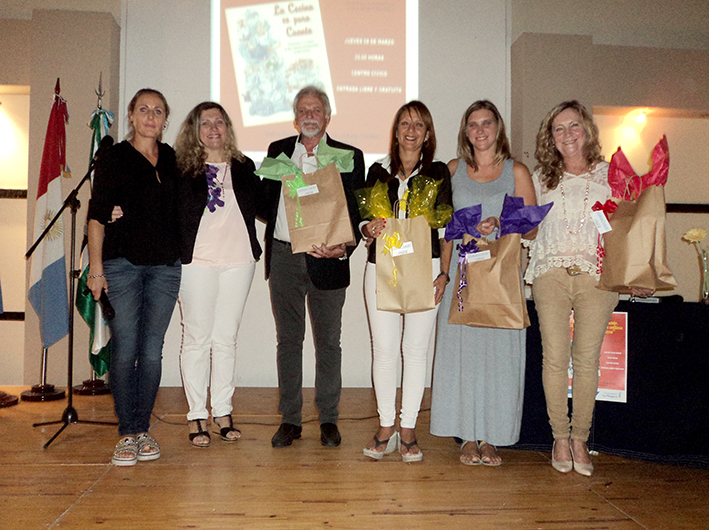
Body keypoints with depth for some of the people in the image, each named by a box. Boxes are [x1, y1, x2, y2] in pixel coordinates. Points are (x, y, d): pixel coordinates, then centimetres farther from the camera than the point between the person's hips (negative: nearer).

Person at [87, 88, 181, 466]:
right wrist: (96, 268, -7)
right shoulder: (113, 160, 2)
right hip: (122, 264, -3)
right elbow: (97, 217, -1)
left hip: (165, 266, 3)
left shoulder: (172, 159, 13)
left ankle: (143, 429, 14)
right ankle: (127, 434, 6)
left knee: (152, 351, 3)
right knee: (125, 350, -4)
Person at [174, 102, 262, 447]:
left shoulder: (244, 167, 13)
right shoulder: (182, 168, 2)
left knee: (226, 339, 9)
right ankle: (196, 416, 13)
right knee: (197, 338, 2)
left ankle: (223, 412, 19)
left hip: (238, 260, 3)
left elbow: (259, 207, 18)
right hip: (196, 261, -3)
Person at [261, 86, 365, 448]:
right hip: (284, 257, 3)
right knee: (288, 339, 8)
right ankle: (290, 419, 19)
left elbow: (356, 211, -2)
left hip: (326, 260, -2)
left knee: (328, 341, 6)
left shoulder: (349, 156, 3)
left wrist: (344, 247, -19)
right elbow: (267, 201, 16)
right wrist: (280, 224, -5)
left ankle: (328, 419, 20)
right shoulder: (278, 150, 12)